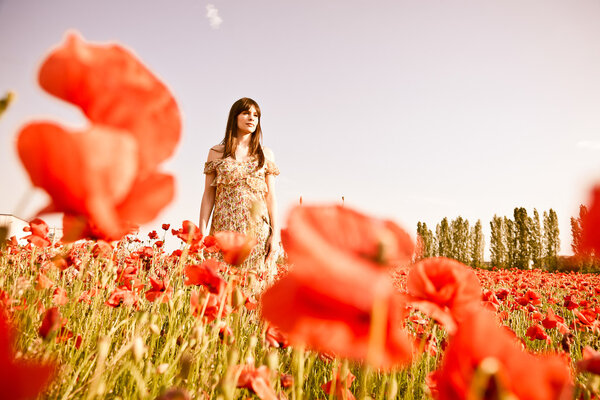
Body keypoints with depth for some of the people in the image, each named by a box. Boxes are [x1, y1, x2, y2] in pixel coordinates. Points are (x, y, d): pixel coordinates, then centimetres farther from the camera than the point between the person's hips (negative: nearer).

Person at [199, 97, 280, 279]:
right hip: (224, 226, 0)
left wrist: (275, 234, -1)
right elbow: (208, 196, 6)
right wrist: (202, 233, -1)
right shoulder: (216, 153, 8)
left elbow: (271, 196, 6)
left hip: (257, 228, 1)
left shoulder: (266, 154, 10)